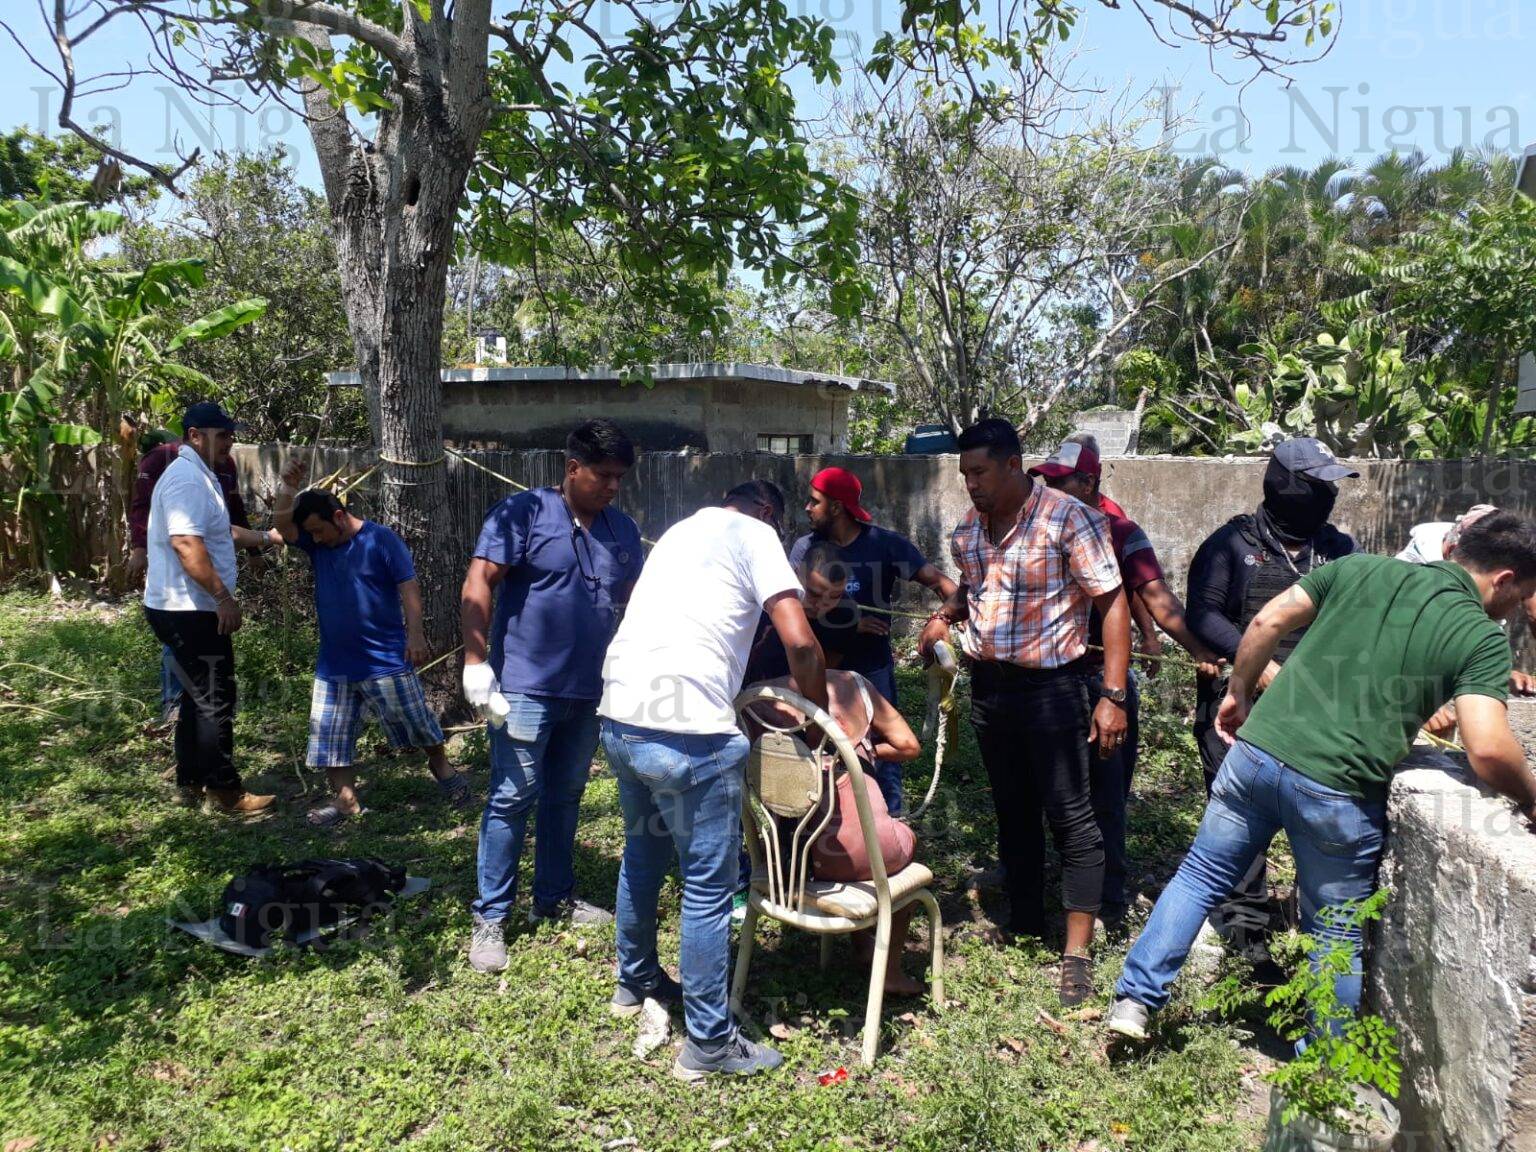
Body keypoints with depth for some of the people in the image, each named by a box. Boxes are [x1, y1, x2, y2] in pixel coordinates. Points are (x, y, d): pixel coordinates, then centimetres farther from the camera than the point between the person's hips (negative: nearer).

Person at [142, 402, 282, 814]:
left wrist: (266, 537, 29)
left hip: (189, 610, 11)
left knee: (199, 697, 18)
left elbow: (218, 532, 32)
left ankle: (190, 784, 28)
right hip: (188, 611, -11)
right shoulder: (187, 478, -18)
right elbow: (186, 543, -29)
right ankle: (225, 792, 6)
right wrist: (223, 597, -28)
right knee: (215, 701, -3)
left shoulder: (199, 476, 17)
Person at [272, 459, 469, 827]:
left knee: (417, 722, 6)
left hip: (386, 658, -5)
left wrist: (415, 634, -22)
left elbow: (409, 587, -14)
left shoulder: (381, 540, -10)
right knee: (330, 734, 6)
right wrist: (288, 488, -21)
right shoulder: (316, 544, 6)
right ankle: (345, 799, 17)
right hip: (335, 662, 5)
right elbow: (282, 525, -8)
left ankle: (441, 767, 29)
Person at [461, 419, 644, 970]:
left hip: (589, 692, 6)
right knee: (512, 798, -2)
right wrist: (475, 661, -20)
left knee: (565, 798, 16)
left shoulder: (622, 530, 9)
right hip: (525, 686, -6)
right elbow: (478, 584, -13)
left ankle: (554, 899, 31)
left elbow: (635, 600, 15)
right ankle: (489, 918, 9)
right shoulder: (524, 512, -8)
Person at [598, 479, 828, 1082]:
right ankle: (710, 1043, 14)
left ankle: (635, 980, 46)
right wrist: (819, 714, 5)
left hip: (619, 716, 8)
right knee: (709, 886, 4)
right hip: (687, 734, -8)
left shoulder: (681, 530, 23)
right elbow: (800, 643, -10)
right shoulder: (755, 534, 1)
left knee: (642, 856, 27)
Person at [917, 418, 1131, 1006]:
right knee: (1013, 814, 16)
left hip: (1051, 687, -6)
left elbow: (1112, 603, -14)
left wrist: (1112, 695, -19)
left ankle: (1077, 953, 8)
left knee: (1069, 817, -1)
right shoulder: (967, 529, 6)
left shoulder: (1069, 519, -14)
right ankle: (1025, 930, 31)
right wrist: (946, 614, 0)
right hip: (988, 687, 7)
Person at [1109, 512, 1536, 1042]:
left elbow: (1266, 623, 6)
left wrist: (1238, 693, 18)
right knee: (1338, 937, 17)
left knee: (1200, 876, 19)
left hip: (1256, 752, 3)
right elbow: (1488, 750, -13)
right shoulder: (1482, 638, -3)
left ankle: (1135, 998, 20)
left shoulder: (1359, 567, 8)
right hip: (1337, 792, -3)